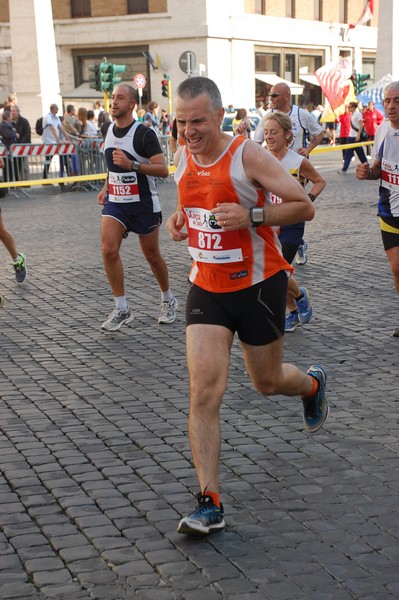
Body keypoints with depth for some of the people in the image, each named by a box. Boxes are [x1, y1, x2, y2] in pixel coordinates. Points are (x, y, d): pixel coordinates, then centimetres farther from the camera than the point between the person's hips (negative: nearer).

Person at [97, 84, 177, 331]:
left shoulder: (144, 133, -15)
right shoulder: (110, 130, 6)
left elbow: (163, 169, -21)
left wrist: (131, 165, -31)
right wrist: (106, 187, 14)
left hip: (143, 204, -5)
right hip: (115, 201, 5)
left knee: (152, 255, 8)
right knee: (109, 250, -13)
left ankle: (168, 300, 33)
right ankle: (122, 309, -4)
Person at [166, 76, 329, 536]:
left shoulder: (248, 156, -17)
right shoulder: (184, 158, 1)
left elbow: (304, 206, -15)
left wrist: (250, 215, -29)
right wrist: (179, 219, 0)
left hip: (258, 286, -4)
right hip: (207, 287, 4)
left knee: (267, 383, 15)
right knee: (203, 392, -10)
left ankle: (312, 384, 53)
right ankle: (210, 504, -6)